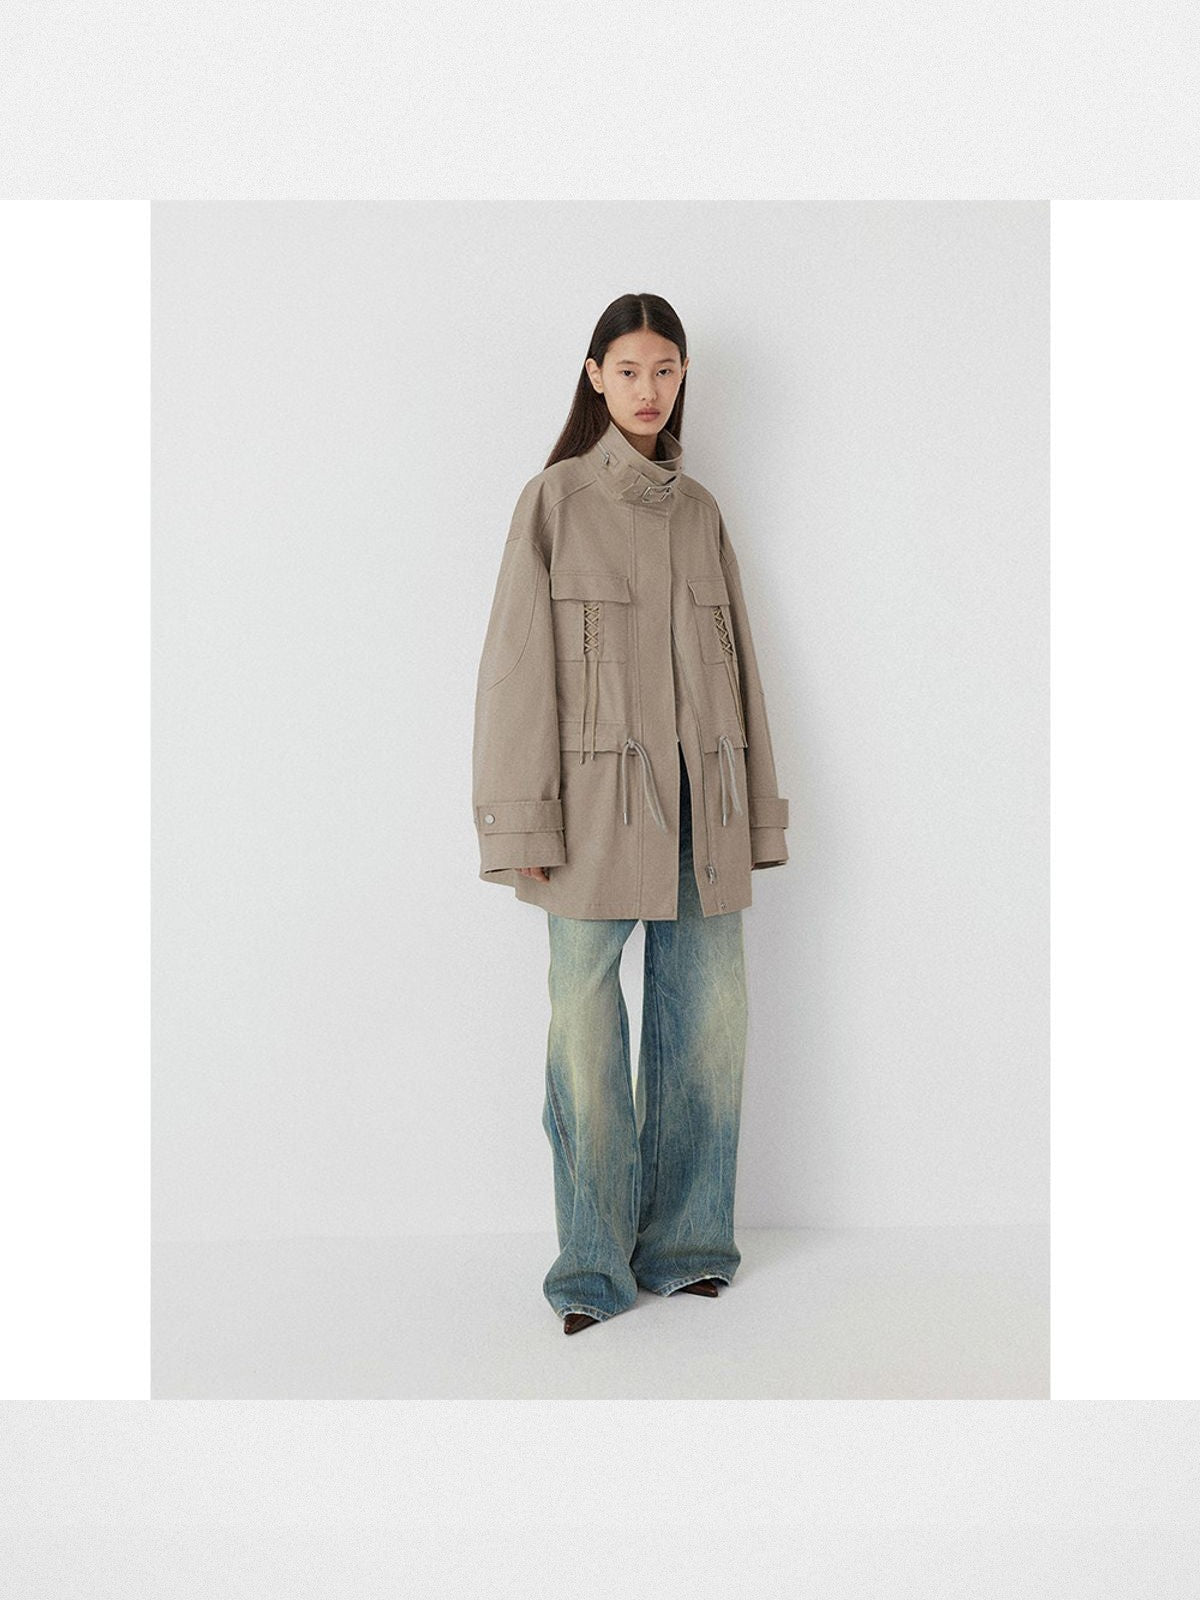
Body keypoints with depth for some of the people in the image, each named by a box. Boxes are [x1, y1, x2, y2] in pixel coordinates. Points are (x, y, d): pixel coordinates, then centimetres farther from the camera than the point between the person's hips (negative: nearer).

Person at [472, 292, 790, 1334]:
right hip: (601, 798, -4)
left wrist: (755, 816, 12)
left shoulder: (702, 513, 15)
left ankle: (684, 1243, 23)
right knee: (587, 1027, -2)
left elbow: (737, 663, 15)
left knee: (708, 1023, 7)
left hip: (701, 801, 4)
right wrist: (523, 822, -9)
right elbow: (518, 662, -3)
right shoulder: (554, 501, 2)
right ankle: (595, 1266, 14)